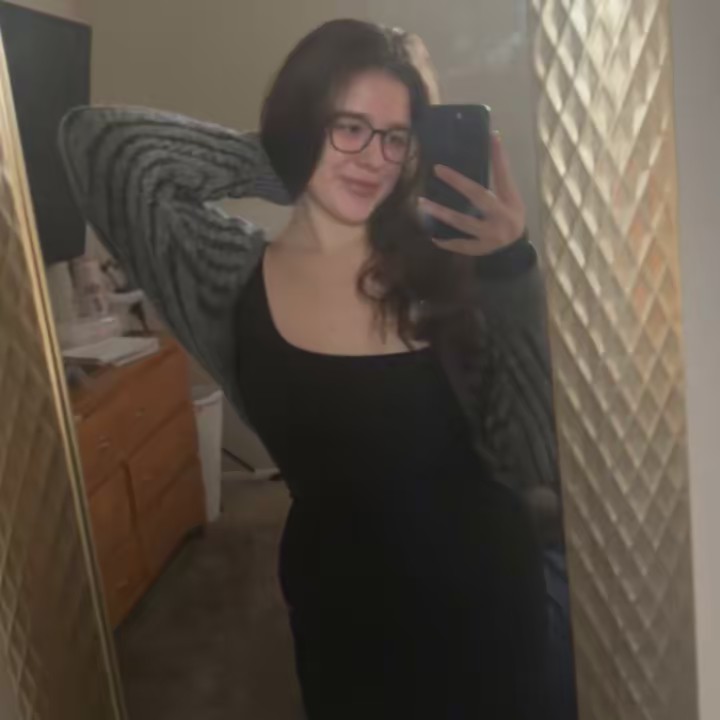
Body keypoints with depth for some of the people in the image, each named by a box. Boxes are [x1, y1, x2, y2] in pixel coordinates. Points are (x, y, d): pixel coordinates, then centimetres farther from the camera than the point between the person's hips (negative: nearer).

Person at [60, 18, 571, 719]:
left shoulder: (439, 260, -10)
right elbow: (96, 139, -14)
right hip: (343, 602, 0)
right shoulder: (231, 276, -9)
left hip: (483, 584, 1)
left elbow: (539, 448, -12)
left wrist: (509, 267, -23)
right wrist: (286, 166, -15)